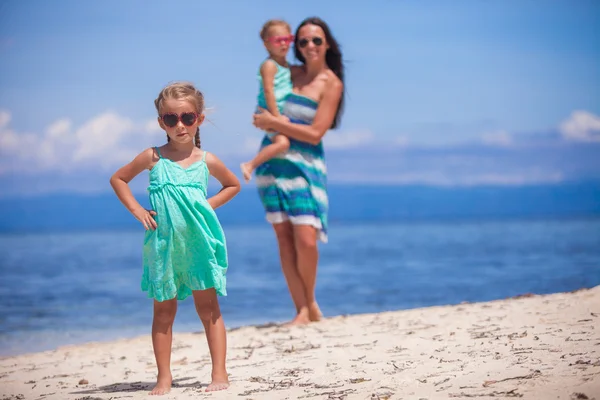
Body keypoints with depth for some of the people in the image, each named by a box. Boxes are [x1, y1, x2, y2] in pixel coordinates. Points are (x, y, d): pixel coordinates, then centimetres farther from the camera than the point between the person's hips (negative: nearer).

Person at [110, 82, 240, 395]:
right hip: (163, 246, 0)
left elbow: (233, 185, 20)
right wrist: (137, 210, 2)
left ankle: (219, 373, 6)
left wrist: (210, 204, 4)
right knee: (163, 312, 7)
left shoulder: (207, 161, 2)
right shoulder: (153, 158, 0)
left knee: (208, 308, 3)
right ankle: (164, 378, 13)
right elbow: (118, 179, 12)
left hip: (198, 244, 0)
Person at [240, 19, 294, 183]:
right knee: (282, 142, -27)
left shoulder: (287, 66, 15)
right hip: (269, 114, -10)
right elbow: (268, 91, -20)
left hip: (282, 114, 10)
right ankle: (250, 165, -19)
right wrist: (276, 116, -23)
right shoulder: (269, 65, -13)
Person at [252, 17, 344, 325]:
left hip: (305, 165, -4)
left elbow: (315, 134, -11)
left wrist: (274, 123, -11)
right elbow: (269, 111, 23)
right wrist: (265, 120, 1)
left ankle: (310, 303, 10)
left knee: (306, 240, -14)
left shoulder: (331, 83, -4)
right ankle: (302, 310, 3)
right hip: (272, 161, 4)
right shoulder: (291, 73, 10)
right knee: (284, 238, -2)